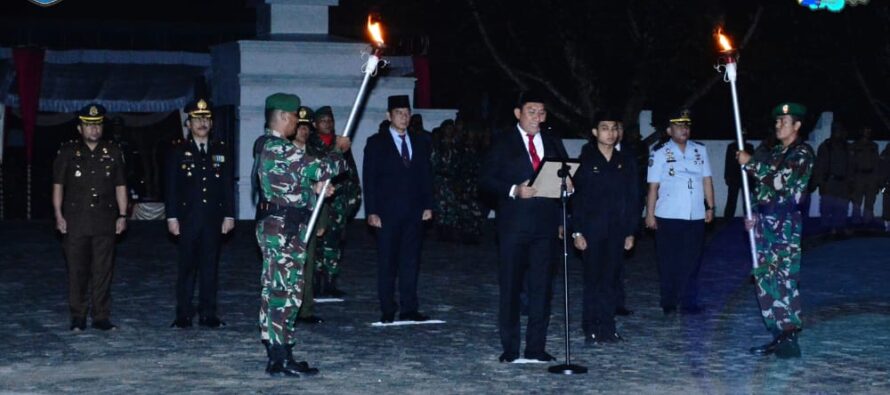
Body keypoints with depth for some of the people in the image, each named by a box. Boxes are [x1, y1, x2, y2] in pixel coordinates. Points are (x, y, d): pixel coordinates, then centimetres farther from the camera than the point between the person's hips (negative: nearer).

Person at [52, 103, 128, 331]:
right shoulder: (68, 152, 5)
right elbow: (58, 186, 5)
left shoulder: (113, 153, 10)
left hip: (105, 221, 1)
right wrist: (58, 215, -2)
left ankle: (101, 317, 8)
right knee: (77, 270, 1)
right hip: (75, 220, -1)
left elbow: (120, 186, 11)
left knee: (103, 270, 1)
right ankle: (78, 318, 9)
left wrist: (122, 215, 4)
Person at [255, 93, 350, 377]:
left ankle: (275, 352, 18)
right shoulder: (282, 150, -18)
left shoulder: (268, 147, 15)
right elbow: (324, 169, -17)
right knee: (286, 292, -7)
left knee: (274, 290, 12)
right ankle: (281, 359, -5)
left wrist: (314, 188, 14)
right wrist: (339, 149, 0)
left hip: (272, 225, 10)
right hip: (285, 228, -10)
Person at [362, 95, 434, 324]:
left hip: (414, 211, 3)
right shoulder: (376, 143, 2)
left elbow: (426, 176, 14)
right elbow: (369, 179, -1)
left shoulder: (420, 143, 13)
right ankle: (387, 311, 6)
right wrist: (371, 211, -9)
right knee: (387, 262, 1)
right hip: (387, 212, -3)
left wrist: (428, 205, 4)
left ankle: (409, 309, 7)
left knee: (411, 261, 3)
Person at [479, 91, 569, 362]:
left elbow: (565, 179, 17)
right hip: (514, 225, -3)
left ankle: (536, 347, 9)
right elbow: (485, 180, -2)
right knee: (510, 286, 1)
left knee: (542, 287, 3)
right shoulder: (503, 144, 3)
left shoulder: (554, 144, 15)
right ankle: (510, 348, 8)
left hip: (546, 225, 3)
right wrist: (514, 190, -16)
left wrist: (567, 184, -7)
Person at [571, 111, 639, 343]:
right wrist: (577, 232, -6)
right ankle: (592, 328, 6)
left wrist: (631, 232, 4)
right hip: (591, 230, -2)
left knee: (612, 279, 3)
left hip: (617, 230, 2)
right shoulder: (585, 161, 1)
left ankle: (608, 326, 9)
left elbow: (634, 198, 9)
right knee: (593, 279, 0)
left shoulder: (626, 162, 8)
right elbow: (576, 198, -1)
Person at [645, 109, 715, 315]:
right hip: (668, 216, -3)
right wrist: (650, 214, -6)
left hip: (696, 217, 3)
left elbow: (707, 180, 11)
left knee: (692, 262, 5)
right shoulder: (660, 153, -1)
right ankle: (669, 303, 12)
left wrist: (710, 207, 6)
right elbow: (653, 186, -3)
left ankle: (689, 302, 12)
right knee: (669, 263, 3)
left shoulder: (700, 150, 8)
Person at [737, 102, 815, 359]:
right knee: (765, 277, 7)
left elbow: (781, 180, -18)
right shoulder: (775, 152, 19)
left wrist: (750, 163, -12)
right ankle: (779, 335, 13)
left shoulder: (803, 153, -6)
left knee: (785, 279, -11)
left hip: (787, 224, -9)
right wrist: (753, 214, 11)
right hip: (765, 222, 9)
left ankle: (790, 339, -8)